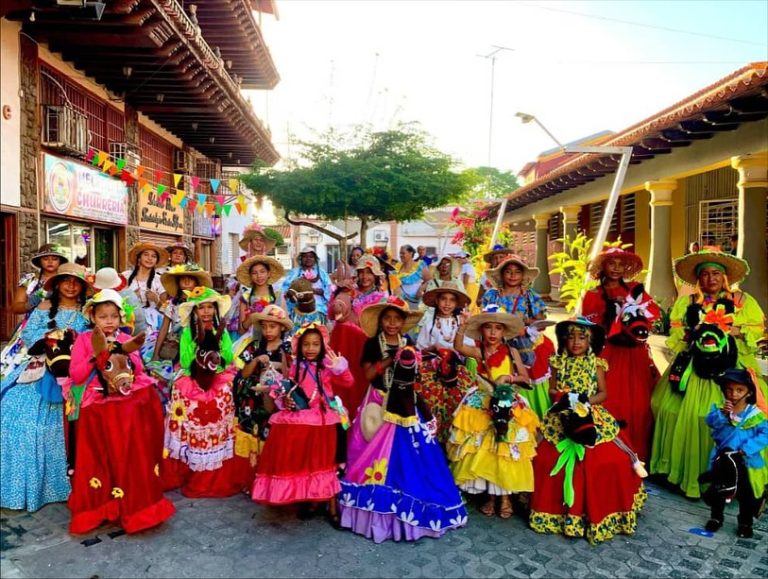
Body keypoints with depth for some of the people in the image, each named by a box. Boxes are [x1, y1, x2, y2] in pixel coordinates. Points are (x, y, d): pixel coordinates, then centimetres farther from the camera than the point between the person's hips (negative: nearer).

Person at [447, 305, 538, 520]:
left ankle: (505, 496, 16)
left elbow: (526, 379, 2)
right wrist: (463, 326, -34)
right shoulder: (478, 352, -2)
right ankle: (491, 495, 20)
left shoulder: (511, 352, -1)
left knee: (506, 451, 0)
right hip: (483, 405, 1)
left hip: (508, 403, -1)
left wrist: (511, 378, -16)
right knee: (485, 451, 4)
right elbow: (458, 347, -22)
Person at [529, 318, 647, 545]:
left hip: (591, 417, 0)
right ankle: (558, 509, 12)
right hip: (563, 418, 0)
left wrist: (587, 400, -16)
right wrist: (562, 396, -15)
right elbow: (551, 389, 5)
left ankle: (594, 509, 9)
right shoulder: (559, 362, 4)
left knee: (607, 460, -10)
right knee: (549, 459, -7)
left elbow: (603, 393, 1)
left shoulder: (596, 364, 2)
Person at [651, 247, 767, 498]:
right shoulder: (686, 302, 11)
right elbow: (674, 334, 10)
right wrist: (693, 333, -9)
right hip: (695, 365, 1)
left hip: (732, 366, -1)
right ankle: (690, 473, 5)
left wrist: (736, 331, -11)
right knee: (690, 413, -6)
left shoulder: (743, 301, 8)